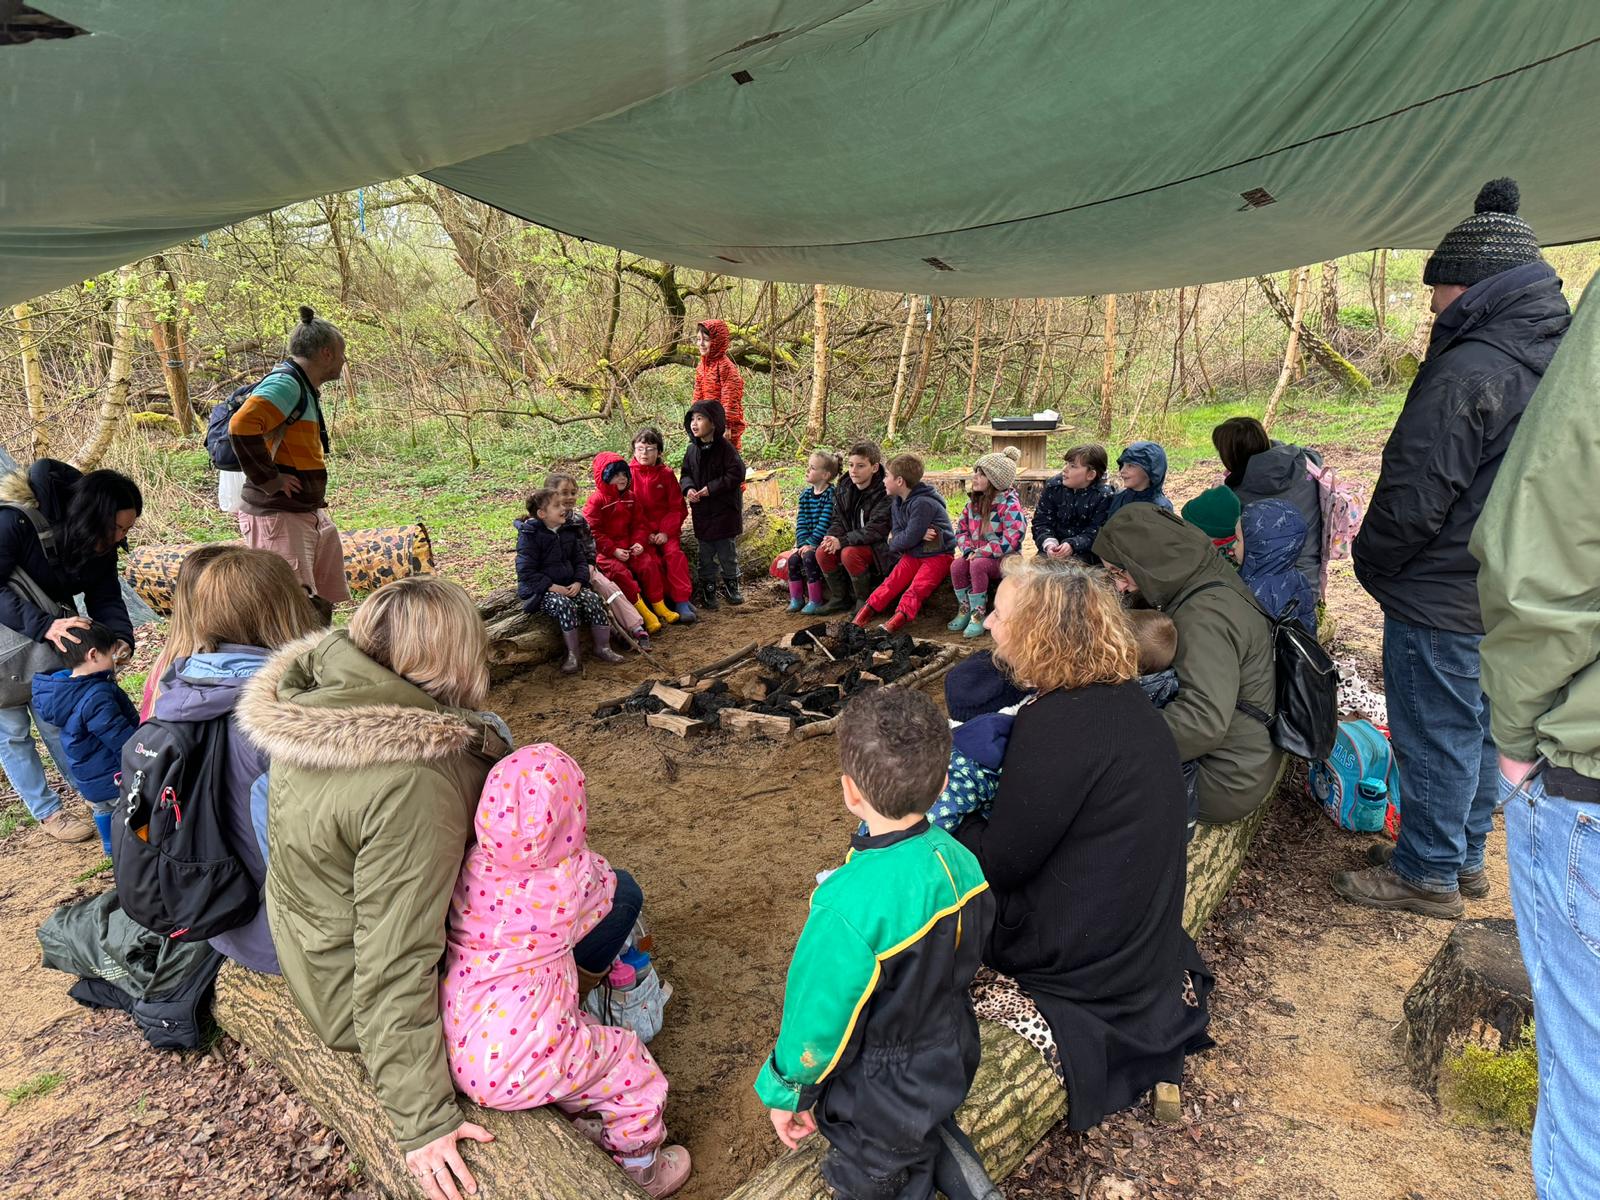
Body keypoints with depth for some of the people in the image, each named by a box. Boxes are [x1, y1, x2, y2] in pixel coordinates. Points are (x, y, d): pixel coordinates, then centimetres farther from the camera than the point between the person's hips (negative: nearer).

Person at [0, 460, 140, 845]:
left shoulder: (100, 545, -13)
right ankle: (47, 811, 15)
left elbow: (106, 597, -15)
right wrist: (44, 625, -48)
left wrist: (121, 639, -34)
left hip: (45, 637, 5)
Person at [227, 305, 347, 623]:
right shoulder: (286, 383, -15)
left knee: (322, 603, 15)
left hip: (309, 512, 10)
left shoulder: (306, 388, 16)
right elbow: (241, 427, -30)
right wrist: (268, 478, -21)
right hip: (276, 515, -10)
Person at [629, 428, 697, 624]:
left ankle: (682, 602, -22)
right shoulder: (629, 474, -1)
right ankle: (672, 598, -9)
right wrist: (644, 535, -12)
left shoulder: (666, 474, 3)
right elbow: (631, 512, -3)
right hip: (641, 532, -1)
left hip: (667, 529, 1)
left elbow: (678, 508, 2)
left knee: (674, 553, -24)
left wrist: (666, 532, -11)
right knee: (651, 561, -24)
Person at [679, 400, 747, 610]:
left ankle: (731, 585, 24)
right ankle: (708, 590, 20)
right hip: (701, 510, 5)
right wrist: (688, 488, -9)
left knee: (727, 549, 8)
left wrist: (712, 488, -19)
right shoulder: (692, 449, 4)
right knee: (706, 553, 10)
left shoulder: (725, 447, -13)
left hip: (724, 509, -4)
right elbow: (685, 474, 13)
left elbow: (737, 474, -17)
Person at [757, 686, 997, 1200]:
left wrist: (787, 1093, -4)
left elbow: (821, 1022, -24)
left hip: (876, 1109, -6)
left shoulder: (850, 908, -38)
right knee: (928, 1135, 35)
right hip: (949, 1066, 6)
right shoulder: (959, 862, -17)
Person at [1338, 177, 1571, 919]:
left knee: (1435, 737, 3)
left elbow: (1414, 496, -22)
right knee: (1479, 730, 20)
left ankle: (1428, 874, 17)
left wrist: (1371, 562, -4)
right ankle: (1467, 854, 35)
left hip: (1443, 602, -9)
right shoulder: (1561, 356, 8)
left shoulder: (1466, 372, -22)